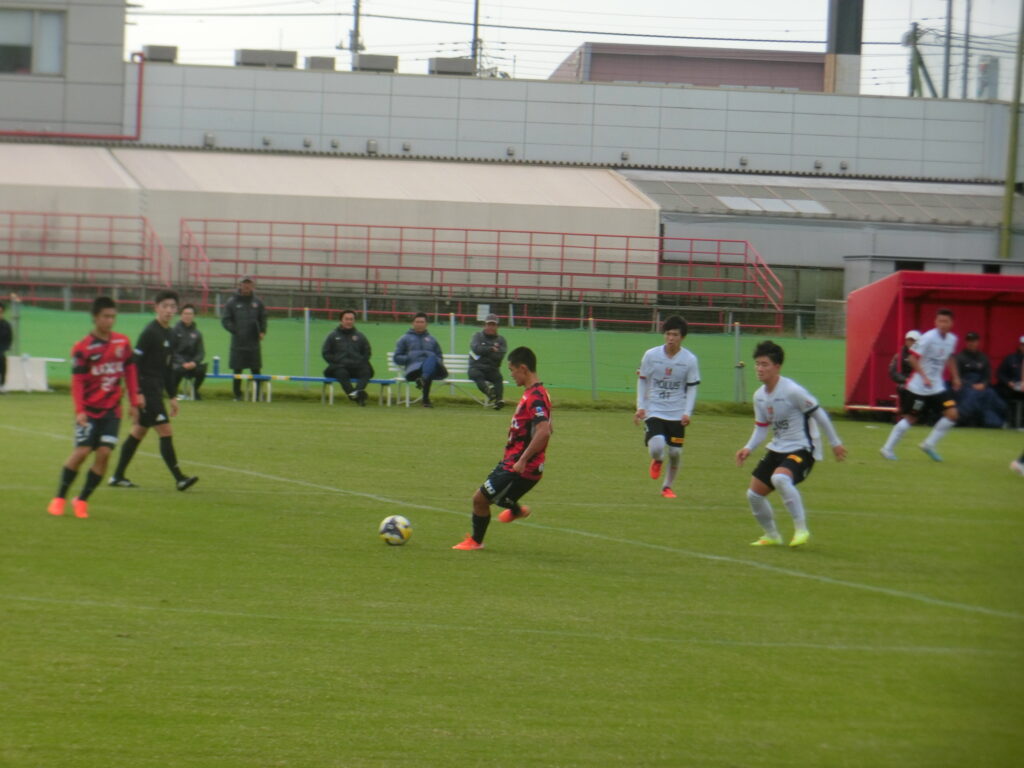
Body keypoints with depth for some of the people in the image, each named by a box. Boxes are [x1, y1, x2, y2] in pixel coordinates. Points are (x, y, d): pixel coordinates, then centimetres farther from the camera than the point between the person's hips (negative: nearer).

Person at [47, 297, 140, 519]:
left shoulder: (123, 342, 3)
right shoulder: (83, 348, -9)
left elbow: (130, 372, 12)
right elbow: (77, 381, -9)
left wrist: (134, 403, 10)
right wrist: (79, 411, -19)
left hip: (112, 410, 3)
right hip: (89, 409, -3)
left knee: (104, 453, -8)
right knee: (81, 452, -10)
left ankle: (82, 500, 5)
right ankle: (59, 498, 8)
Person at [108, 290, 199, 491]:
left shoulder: (170, 335, 14)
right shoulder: (149, 333, -12)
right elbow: (135, 362, -16)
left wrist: (172, 396, 21)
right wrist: (137, 393, -21)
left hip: (156, 390, 9)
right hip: (146, 389, -9)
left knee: (138, 432, 12)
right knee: (165, 431, -10)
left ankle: (117, 476, 17)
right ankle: (179, 478, -10)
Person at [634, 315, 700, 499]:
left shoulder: (689, 359, -4)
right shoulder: (651, 355, -5)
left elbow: (692, 387, 3)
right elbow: (642, 380, 7)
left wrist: (687, 413, -8)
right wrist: (640, 407, 0)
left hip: (677, 414, 1)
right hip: (654, 411, -1)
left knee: (675, 452, 2)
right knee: (657, 446, -21)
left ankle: (667, 486, 27)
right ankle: (657, 460, 19)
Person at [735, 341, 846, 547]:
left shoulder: (792, 391, -19)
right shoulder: (759, 396, 4)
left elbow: (818, 415, -11)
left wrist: (835, 443, -4)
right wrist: (748, 448, -2)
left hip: (801, 449, -8)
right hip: (777, 449, 8)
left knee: (780, 478, -36)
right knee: (754, 494, 5)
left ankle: (801, 529, -24)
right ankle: (772, 536, 27)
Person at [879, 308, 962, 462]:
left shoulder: (952, 339, 3)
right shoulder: (928, 338, -18)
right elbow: (913, 358, -18)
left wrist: (955, 377, 18)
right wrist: (924, 377, -26)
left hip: (937, 386, 6)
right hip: (918, 386, -6)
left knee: (952, 413, -7)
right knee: (910, 418, -1)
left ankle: (929, 445, 6)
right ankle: (888, 448, 14)